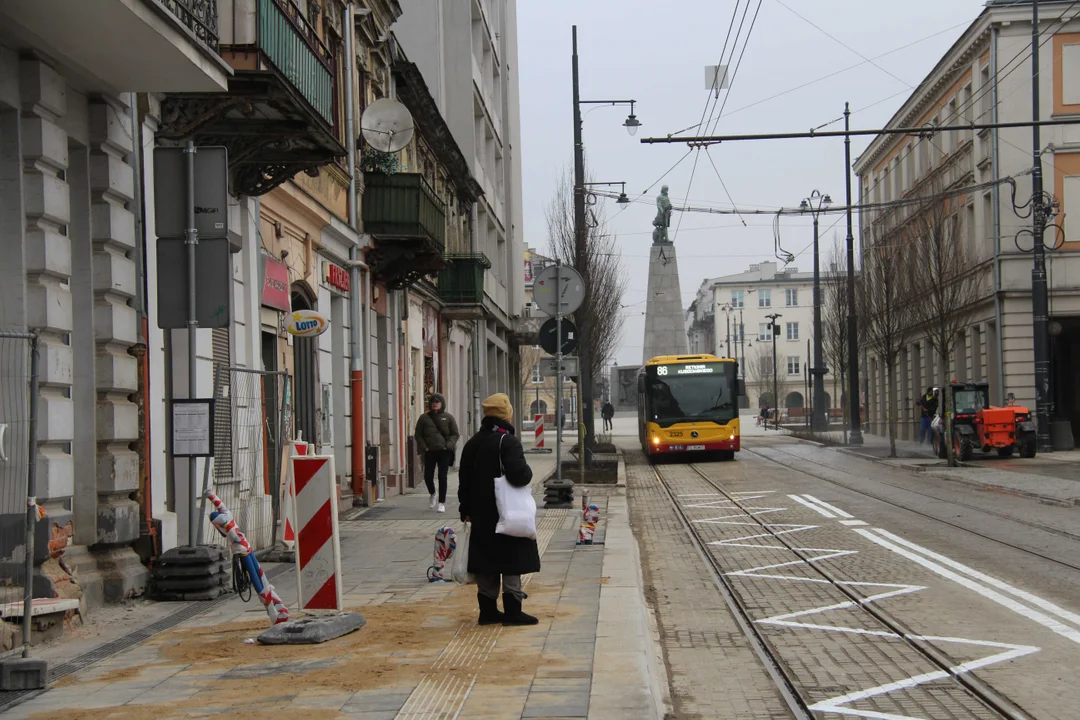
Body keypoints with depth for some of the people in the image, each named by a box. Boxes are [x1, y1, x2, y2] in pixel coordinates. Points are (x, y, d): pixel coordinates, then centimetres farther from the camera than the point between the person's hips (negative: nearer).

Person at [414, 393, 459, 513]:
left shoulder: (448, 417, 5)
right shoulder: (424, 418, 7)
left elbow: (455, 434, 6)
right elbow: (418, 435, 9)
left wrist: (448, 446, -10)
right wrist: (424, 447, -4)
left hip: (444, 452, -1)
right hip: (429, 452, 2)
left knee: (442, 477, -5)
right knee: (428, 476, 2)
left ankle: (442, 503, 3)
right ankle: (432, 494, 33)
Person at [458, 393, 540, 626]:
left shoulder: (472, 443, 10)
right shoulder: (507, 441, -14)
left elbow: (464, 480, 15)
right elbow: (519, 475, -26)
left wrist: (466, 510, 21)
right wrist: (528, 473, -3)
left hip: (481, 516, 7)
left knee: (486, 564, 10)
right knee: (512, 562, -1)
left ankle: (487, 609, 13)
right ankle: (512, 610, -1)